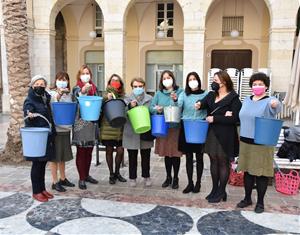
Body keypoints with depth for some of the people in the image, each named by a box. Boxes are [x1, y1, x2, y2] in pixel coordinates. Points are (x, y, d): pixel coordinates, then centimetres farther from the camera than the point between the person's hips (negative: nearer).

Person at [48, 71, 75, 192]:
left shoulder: (69, 95, 10)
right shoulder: (51, 93, -7)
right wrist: (59, 93, -37)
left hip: (66, 128, 6)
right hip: (54, 128, -6)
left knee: (63, 155, 16)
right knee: (55, 156, 3)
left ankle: (63, 179, 30)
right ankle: (55, 182, 14)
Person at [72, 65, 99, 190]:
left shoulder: (94, 88, 11)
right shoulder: (77, 88, -5)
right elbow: (77, 95, -29)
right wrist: (83, 90, -49)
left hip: (92, 123, 5)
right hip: (80, 123, -5)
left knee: (89, 151, 13)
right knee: (81, 152, 0)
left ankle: (87, 175, 27)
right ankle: (81, 178, 10)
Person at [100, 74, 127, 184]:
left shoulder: (122, 96, 10)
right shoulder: (106, 95, 1)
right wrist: (106, 98, -26)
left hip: (120, 128, 3)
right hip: (108, 128, -3)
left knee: (120, 151, 2)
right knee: (109, 151, 7)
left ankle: (117, 172, 25)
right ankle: (111, 174, 23)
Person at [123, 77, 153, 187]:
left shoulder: (150, 99, 6)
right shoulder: (127, 99, 3)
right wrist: (129, 106, -26)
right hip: (132, 133, -1)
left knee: (146, 157, 11)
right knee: (132, 157, 9)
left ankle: (146, 177, 28)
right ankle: (132, 178, 24)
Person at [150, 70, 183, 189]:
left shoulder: (180, 91, -2)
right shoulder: (159, 93, 8)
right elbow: (151, 107, 5)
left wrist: (176, 100, -26)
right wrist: (157, 109, -15)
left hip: (176, 127, -3)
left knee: (175, 153, 4)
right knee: (166, 153, 12)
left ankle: (176, 178, 21)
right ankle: (168, 177, 28)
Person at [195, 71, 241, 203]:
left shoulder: (233, 98, -7)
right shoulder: (211, 95, 11)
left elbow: (234, 118, -14)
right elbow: (204, 103, -6)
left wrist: (215, 119, -18)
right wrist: (199, 104, -29)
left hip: (225, 136, -6)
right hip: (211, 133, 6)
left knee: (223, 162, 5)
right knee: (213, 161, 12)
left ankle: (221, 192, 17)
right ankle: (215, 189, 26)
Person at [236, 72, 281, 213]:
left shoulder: (269, 101, -8)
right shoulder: (246, 100, 9)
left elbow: (276, 107, -32)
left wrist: (275, 104, -55)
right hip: (245, 141, 5)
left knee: (261, 172, 3)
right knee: (247, 171, 13)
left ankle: (260, 202, 19)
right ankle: (247, 198, 28)